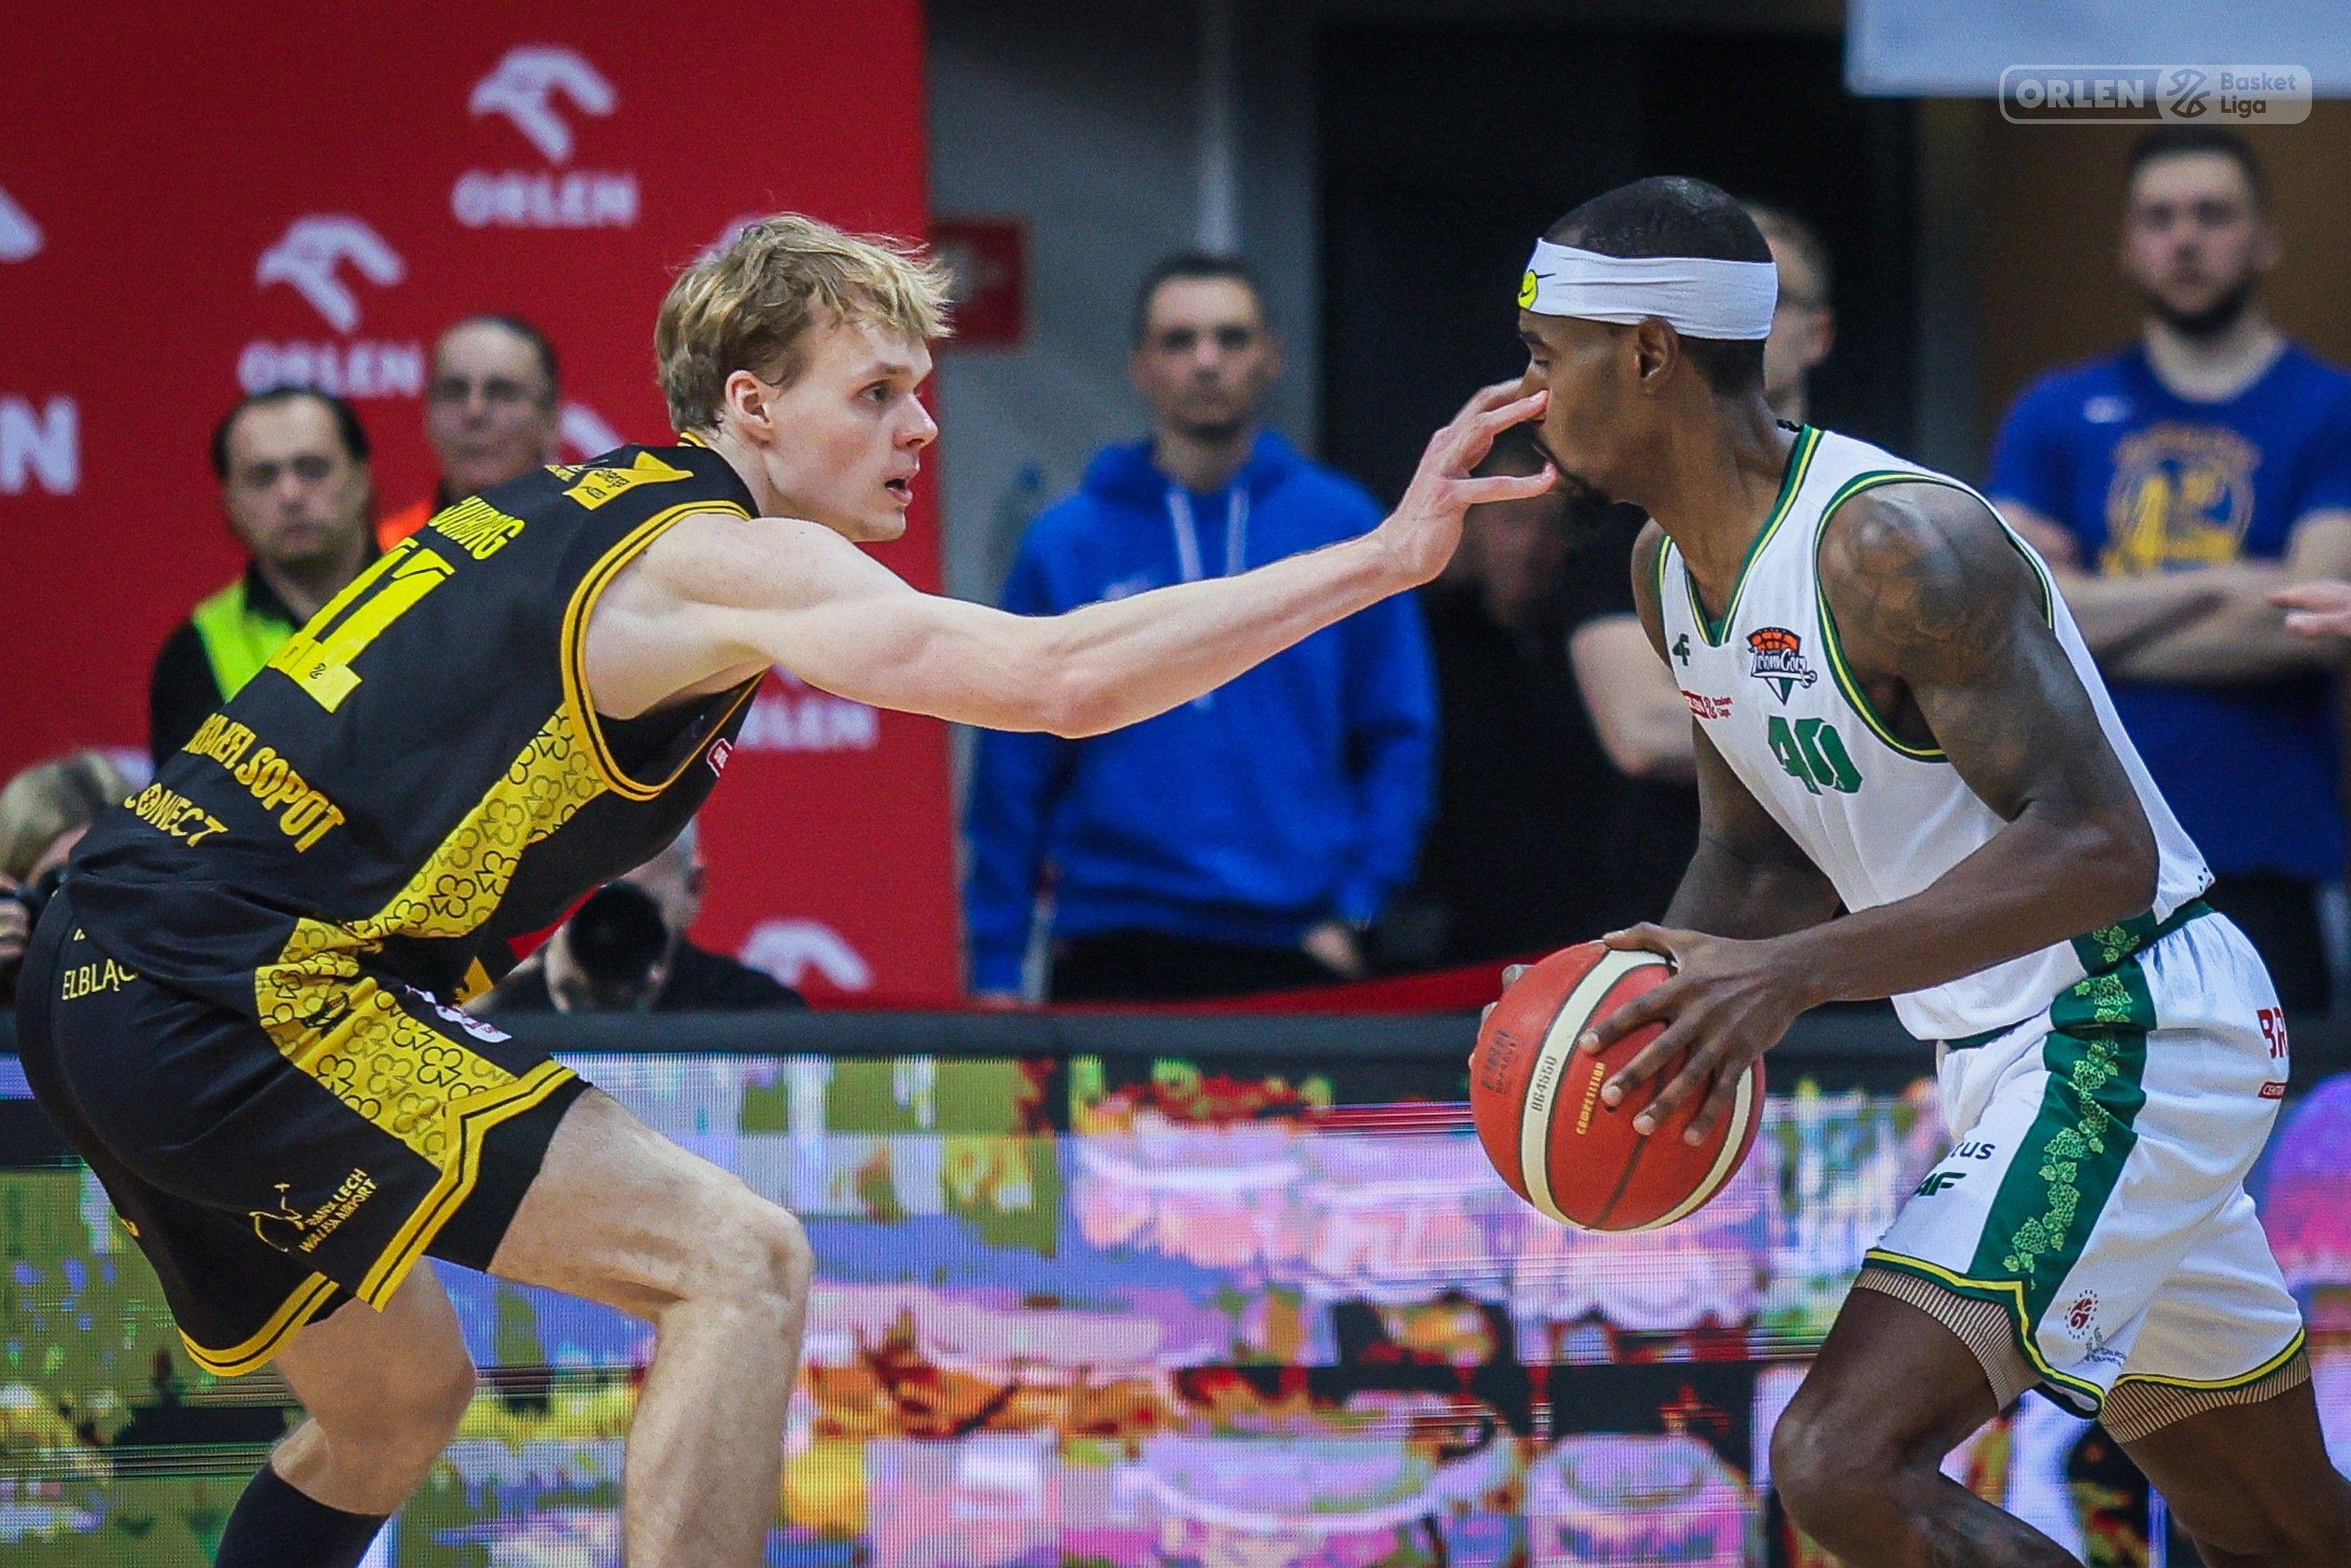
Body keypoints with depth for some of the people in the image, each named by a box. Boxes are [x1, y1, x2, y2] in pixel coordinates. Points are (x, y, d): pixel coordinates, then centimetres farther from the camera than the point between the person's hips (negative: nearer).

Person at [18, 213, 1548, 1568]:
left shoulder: (584, 510, 18)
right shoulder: (728, 559, -10)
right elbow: (1057, 680, -21)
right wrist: (1383, 558, -20)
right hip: (244, 998, -10)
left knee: (397, 1404, 27)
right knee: (740, 1259, -12)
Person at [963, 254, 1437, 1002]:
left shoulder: (1343, 527, 5)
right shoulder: (1068, 543, 4)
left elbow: (1399, 734, 8)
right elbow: (1014, 766, 5)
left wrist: (1355, 911, -2)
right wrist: (995, 967, 2)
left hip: (1296, 945, 0)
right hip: (1117, 954, 0)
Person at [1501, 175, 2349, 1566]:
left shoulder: (1897, 545, -23)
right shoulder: (1673, 568, 6)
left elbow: (2095, 846, -30)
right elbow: (1757, 850, 18)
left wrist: (1797, 972, -38)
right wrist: (1679, 996, -4)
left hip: (2128, 1043, -10)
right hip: (2013, 1059, 10)